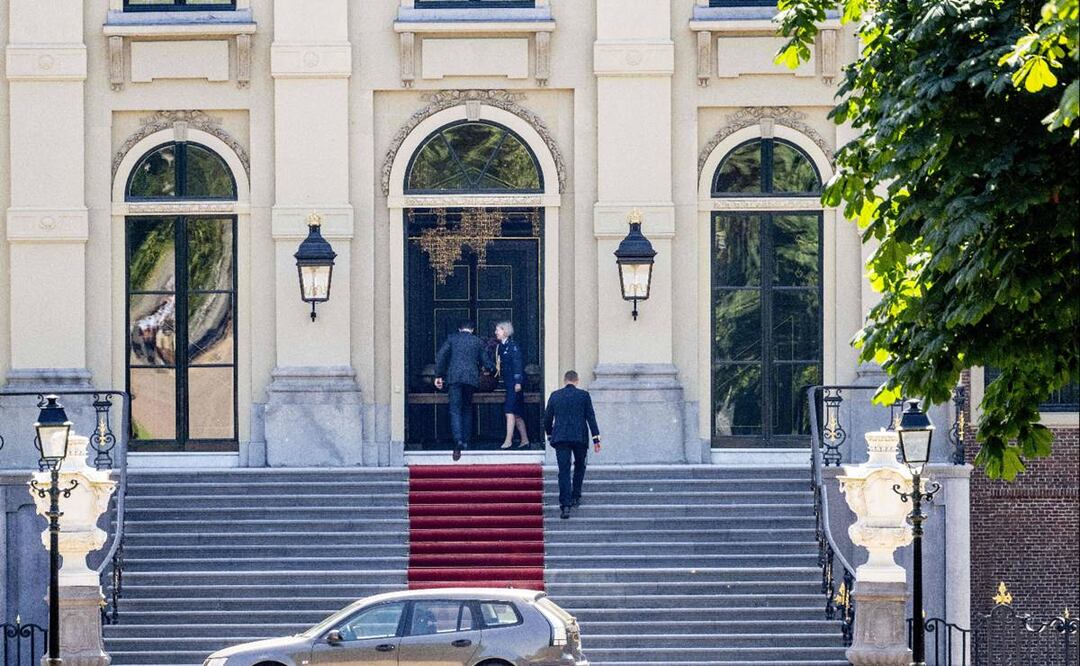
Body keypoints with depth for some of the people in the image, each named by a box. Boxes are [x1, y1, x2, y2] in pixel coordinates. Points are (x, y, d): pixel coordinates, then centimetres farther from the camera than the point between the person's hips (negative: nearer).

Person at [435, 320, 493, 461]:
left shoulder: (452, 338, 8)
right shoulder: (478, 342, 11)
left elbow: (440, 356, -1)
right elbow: (485, 362, 12)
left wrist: (438, 375, 3)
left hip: (454, 377, -2)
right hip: (471, 378, 2)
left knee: (455, 410, -7)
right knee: (467, 409, 17)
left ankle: (458, 439, -26)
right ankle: (466, 440, 17)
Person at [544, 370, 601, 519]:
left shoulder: (555, 396, 6)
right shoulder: (583, 395, 1)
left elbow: (547, 418, 11)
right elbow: (591, 417, -3)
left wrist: (550, 434, 26)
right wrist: (596, 439, -2)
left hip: (560, 438, 1)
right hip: (580, 437, -1)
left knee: (564, 471, -3)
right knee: (580, 466, 23)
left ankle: (565, 505, -15)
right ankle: (576, 497, 23)